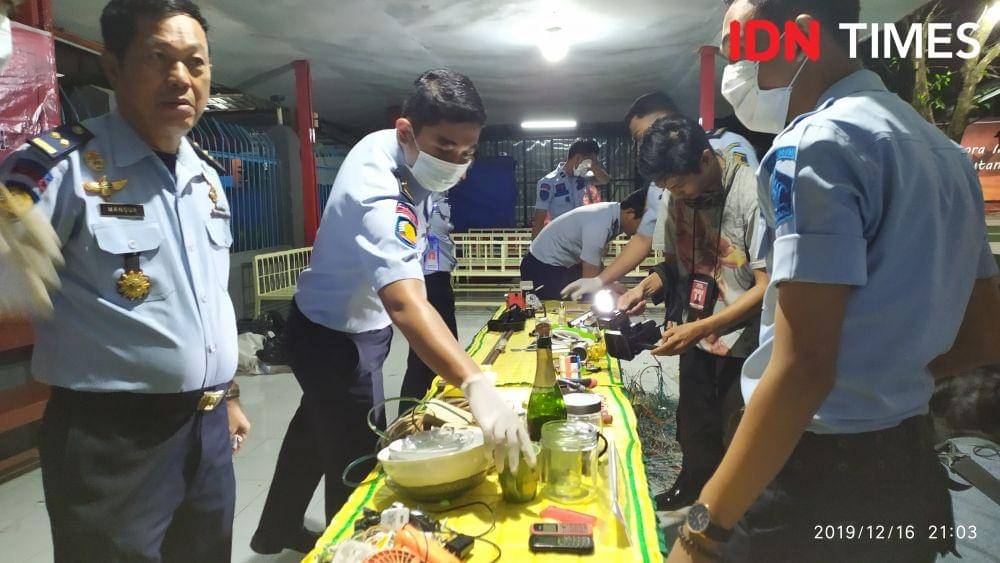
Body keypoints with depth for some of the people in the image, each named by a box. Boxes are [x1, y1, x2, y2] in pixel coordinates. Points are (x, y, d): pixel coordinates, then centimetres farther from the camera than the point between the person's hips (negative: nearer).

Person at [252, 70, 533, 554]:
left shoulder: (387, 145, -8)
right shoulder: (377, 195, -37)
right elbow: (405, 304, -53)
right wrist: (477, 386, -64)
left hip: (353, 323, 10)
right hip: (338, 341, -10)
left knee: (314, 431, 26)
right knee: (355, 459, 3)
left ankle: (275, 533, 48)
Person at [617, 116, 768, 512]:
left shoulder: (752, 194, -21)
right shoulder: (680, 197, 0)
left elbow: (767, 287, -20)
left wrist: (698, 329, -24)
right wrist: (646, 288, -8)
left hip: (743, 345, -6)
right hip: (696, 340, 6)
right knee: (693, 434, 21)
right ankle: (692, 488, 45)